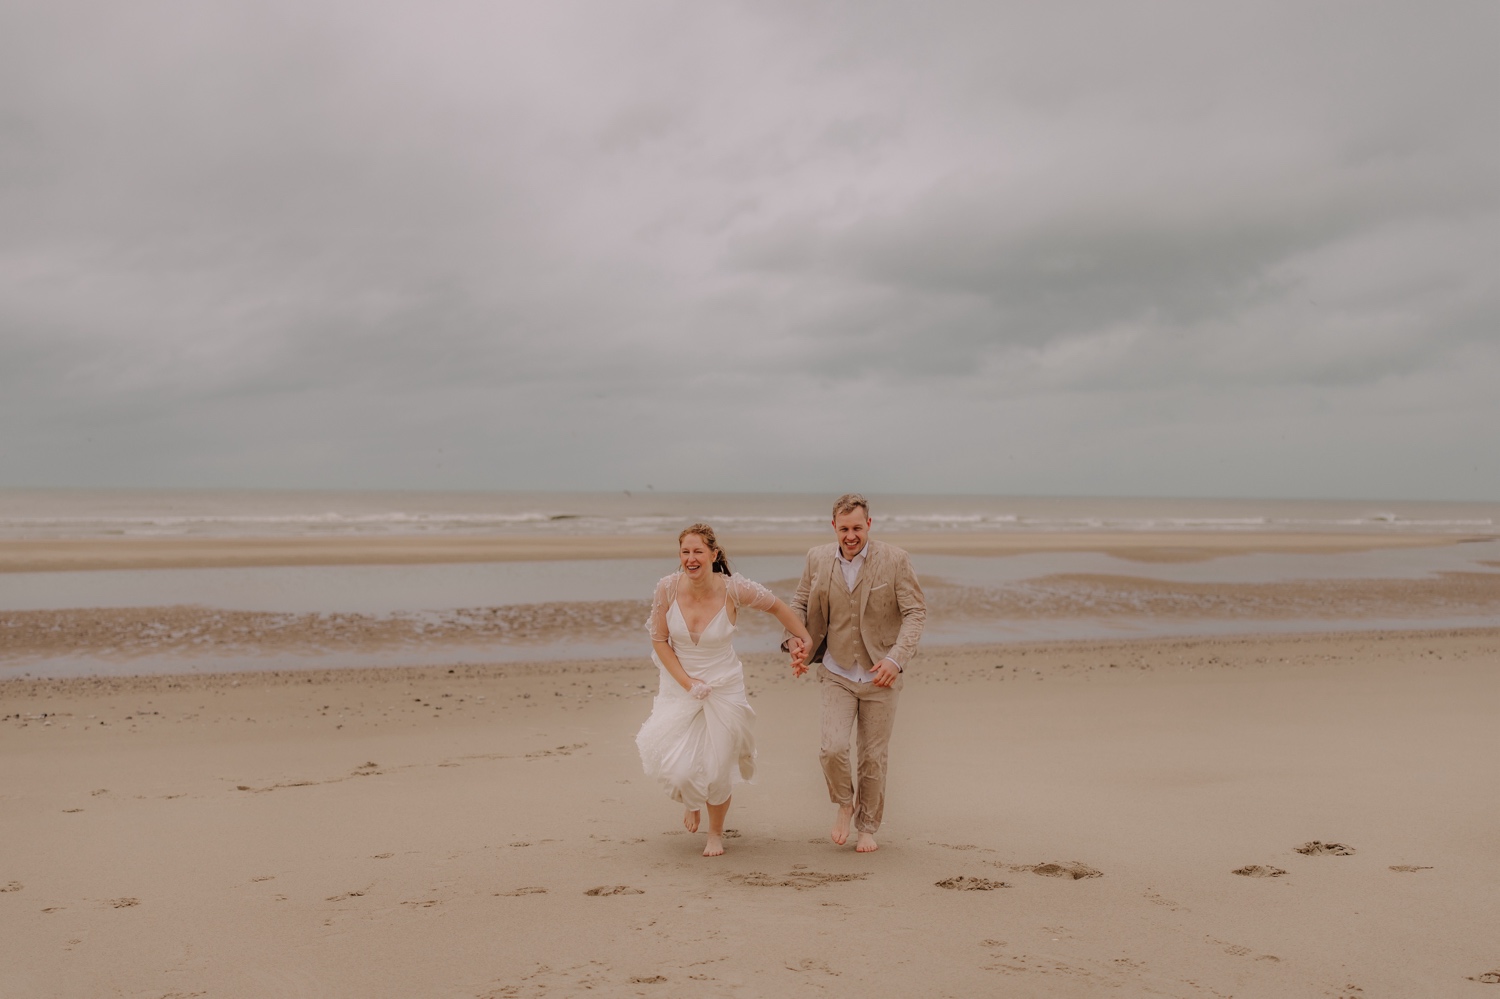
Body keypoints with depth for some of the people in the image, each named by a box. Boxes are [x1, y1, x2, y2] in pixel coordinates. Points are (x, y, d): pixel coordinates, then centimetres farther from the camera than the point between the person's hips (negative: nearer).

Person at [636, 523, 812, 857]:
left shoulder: (733, 589, -18)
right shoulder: (667, 588, -15)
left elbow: (777, 607, -1)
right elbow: (659, 640, -5)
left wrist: (806, 641, 7)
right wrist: (688, 684, -12)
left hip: (724, 687, -1)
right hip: (679, 686, 1)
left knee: (717, 770, 5)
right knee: (677, 768, -5)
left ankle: (716, 833, 35)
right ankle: (691, 800, 35)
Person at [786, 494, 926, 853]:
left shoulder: (895, 560, -11)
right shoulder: (818, 559, -2)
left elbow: (916, 612, -11)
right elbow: (800, 604, 10)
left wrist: (896, 658, -24)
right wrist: (795, 640, -10)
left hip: (880, 676, -1)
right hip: (837, 674, 1)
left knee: (874, 757, 7)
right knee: (833, 748, -14)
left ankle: (867, 827, 28)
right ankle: (845, 804, 17)